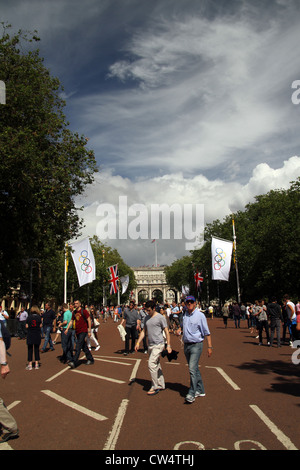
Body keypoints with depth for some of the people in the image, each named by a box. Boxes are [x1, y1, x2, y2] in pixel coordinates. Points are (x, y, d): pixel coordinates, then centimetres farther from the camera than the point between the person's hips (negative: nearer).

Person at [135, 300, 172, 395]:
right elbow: (143, 331, 16)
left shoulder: (160, 318, -9)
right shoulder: (146, 318, 11)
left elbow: (166, 332, -8)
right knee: (157, 366, 14)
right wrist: (138, 342, 8)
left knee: (151, 364, -13)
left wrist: (168, 345, -12)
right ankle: (161, 385, 24)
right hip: (150, 345, 7)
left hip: (158, 345, -7)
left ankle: (155, 387, -2)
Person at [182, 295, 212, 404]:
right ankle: (200, 390, 28)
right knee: (194, 369, 15)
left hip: (196, 345, -6)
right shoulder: (184, 315, 7)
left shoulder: (200, 315, -8)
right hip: (186, 345, 6)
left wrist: (209, 346, -8)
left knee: (192, 369, -14)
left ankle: (191, 394, -9)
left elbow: (207, 333, -6)